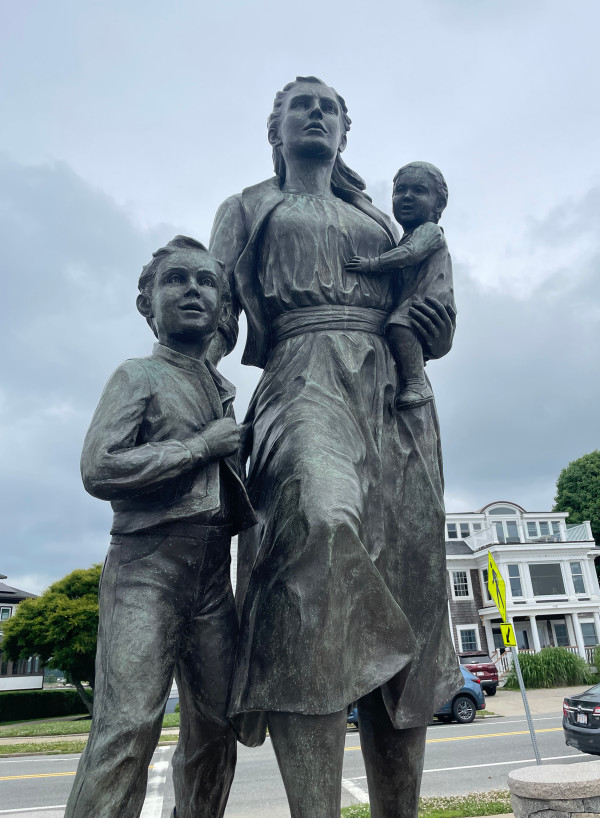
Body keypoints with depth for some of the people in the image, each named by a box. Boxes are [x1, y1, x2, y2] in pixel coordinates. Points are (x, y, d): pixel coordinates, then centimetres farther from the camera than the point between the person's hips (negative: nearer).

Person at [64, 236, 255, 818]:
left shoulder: (225, 390, 21)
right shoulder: (137, 376, 3)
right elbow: (99, 469, -12)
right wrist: (204, 446, -9)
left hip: (213, 572, 6)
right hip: (147, 563, -6)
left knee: (215, 726, 8)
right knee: (126, 728, -11)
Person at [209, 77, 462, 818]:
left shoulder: (380, 221, 31)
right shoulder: (247, 208, 23)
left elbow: (422, 316, 29)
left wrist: (440, 334, 4)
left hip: (396, 395, 5)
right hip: (305, 379, -4)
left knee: (405, 586, -6)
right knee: (323, 518, -35)